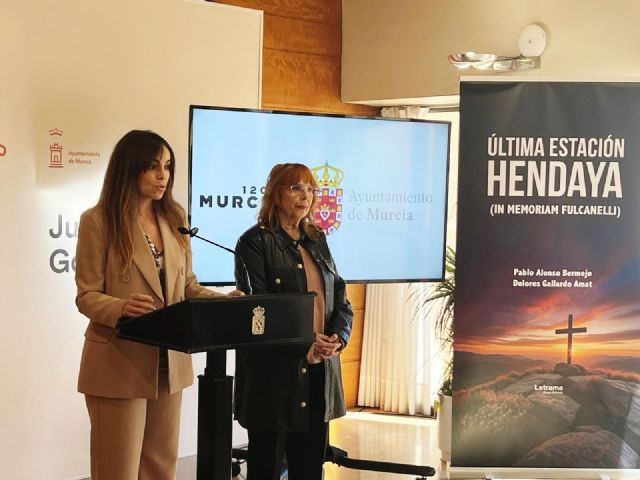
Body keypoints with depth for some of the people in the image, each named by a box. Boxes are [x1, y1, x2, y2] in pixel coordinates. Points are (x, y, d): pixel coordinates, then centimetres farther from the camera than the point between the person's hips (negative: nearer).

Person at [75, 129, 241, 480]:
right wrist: (122, 308, -31)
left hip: (168, 362, 6)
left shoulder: (173, 218, 10)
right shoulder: (98, 220, -7)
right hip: (119, 365, -6)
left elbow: (186, 285, 12)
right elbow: (87, 295, -10)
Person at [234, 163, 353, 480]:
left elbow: (340, 299, 13)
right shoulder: (256, 241, -5)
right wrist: (303, 343, -20)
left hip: (320, 369, 6)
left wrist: (339, 337, -7)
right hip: (274, 371, -6)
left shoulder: (317, 240, 15)